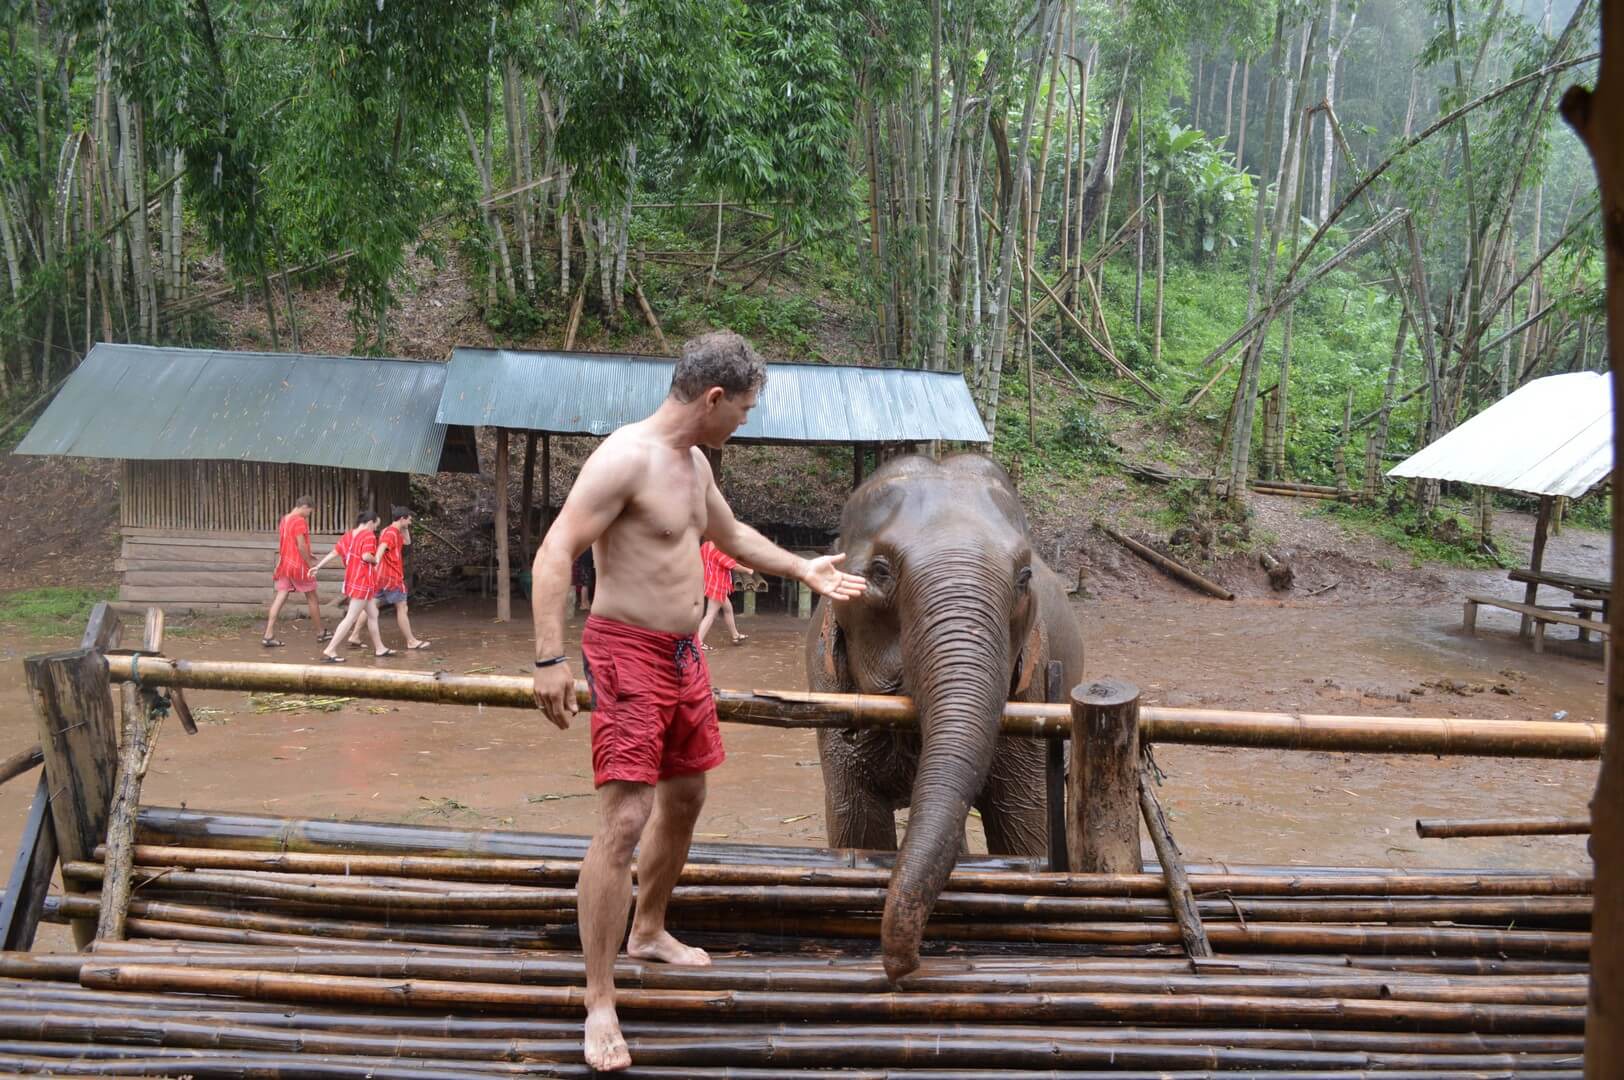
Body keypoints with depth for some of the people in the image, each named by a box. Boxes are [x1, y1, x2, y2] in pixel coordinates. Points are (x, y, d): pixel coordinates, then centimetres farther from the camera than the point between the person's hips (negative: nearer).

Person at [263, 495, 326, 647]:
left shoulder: (284, 519, 12)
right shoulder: (300, 521, -14)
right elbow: (301, 546, -18)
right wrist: (310, 564, -10)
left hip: (284, 564, 7)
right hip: (299, 565, -7)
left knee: (280, 598, 0)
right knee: (312, 599, 9)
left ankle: (269, 635, -9)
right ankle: (320, 633, 19)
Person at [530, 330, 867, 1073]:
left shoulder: (694, 463, 10)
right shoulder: (625, 457, -18)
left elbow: (729, 533, 30)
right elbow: (554, 553, -24)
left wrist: (803, 570, 31)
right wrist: (550, 658, -31)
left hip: (683, 654, 10)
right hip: (629, 654, -9)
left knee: (684, 798, 21)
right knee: (624, 822, -13)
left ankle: (648, 933, 43)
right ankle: (600, 1004, -7)